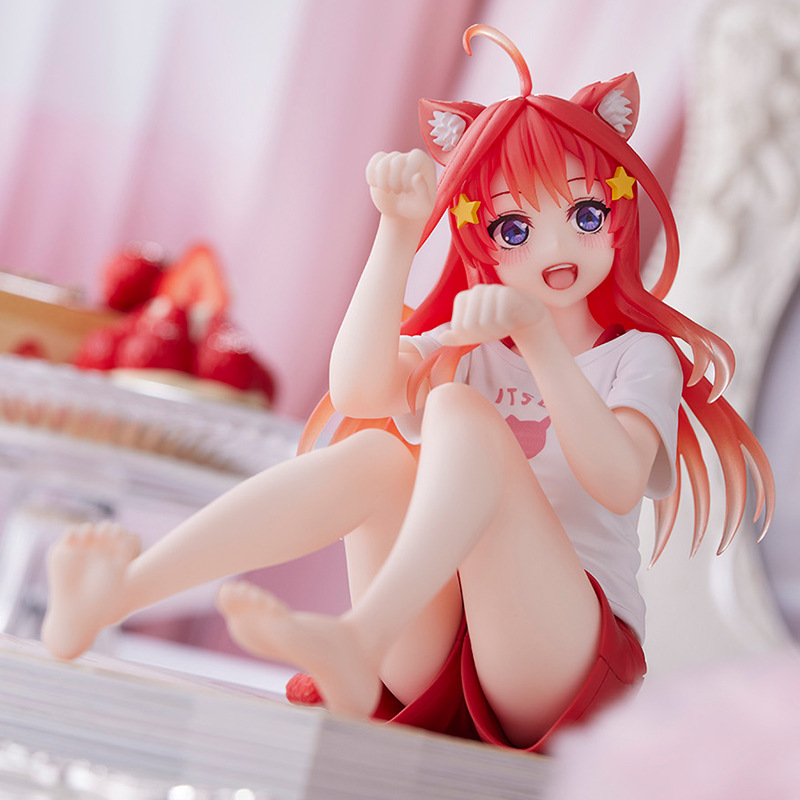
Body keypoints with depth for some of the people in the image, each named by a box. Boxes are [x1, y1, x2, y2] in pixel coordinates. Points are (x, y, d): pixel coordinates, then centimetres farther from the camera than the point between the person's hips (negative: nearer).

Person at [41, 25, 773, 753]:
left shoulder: (638, 357, 7)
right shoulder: (466, 350, 16)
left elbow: (619, 484, -16)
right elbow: (356, 389, -7)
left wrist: (538, 339, -27)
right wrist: (399, 231, -12)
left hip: (563, 660, -3)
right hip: (431, 664, 3)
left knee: (460, 414, -23)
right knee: (375, 454, -24)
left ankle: (358, 642, -47)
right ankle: (112, 596, -37)